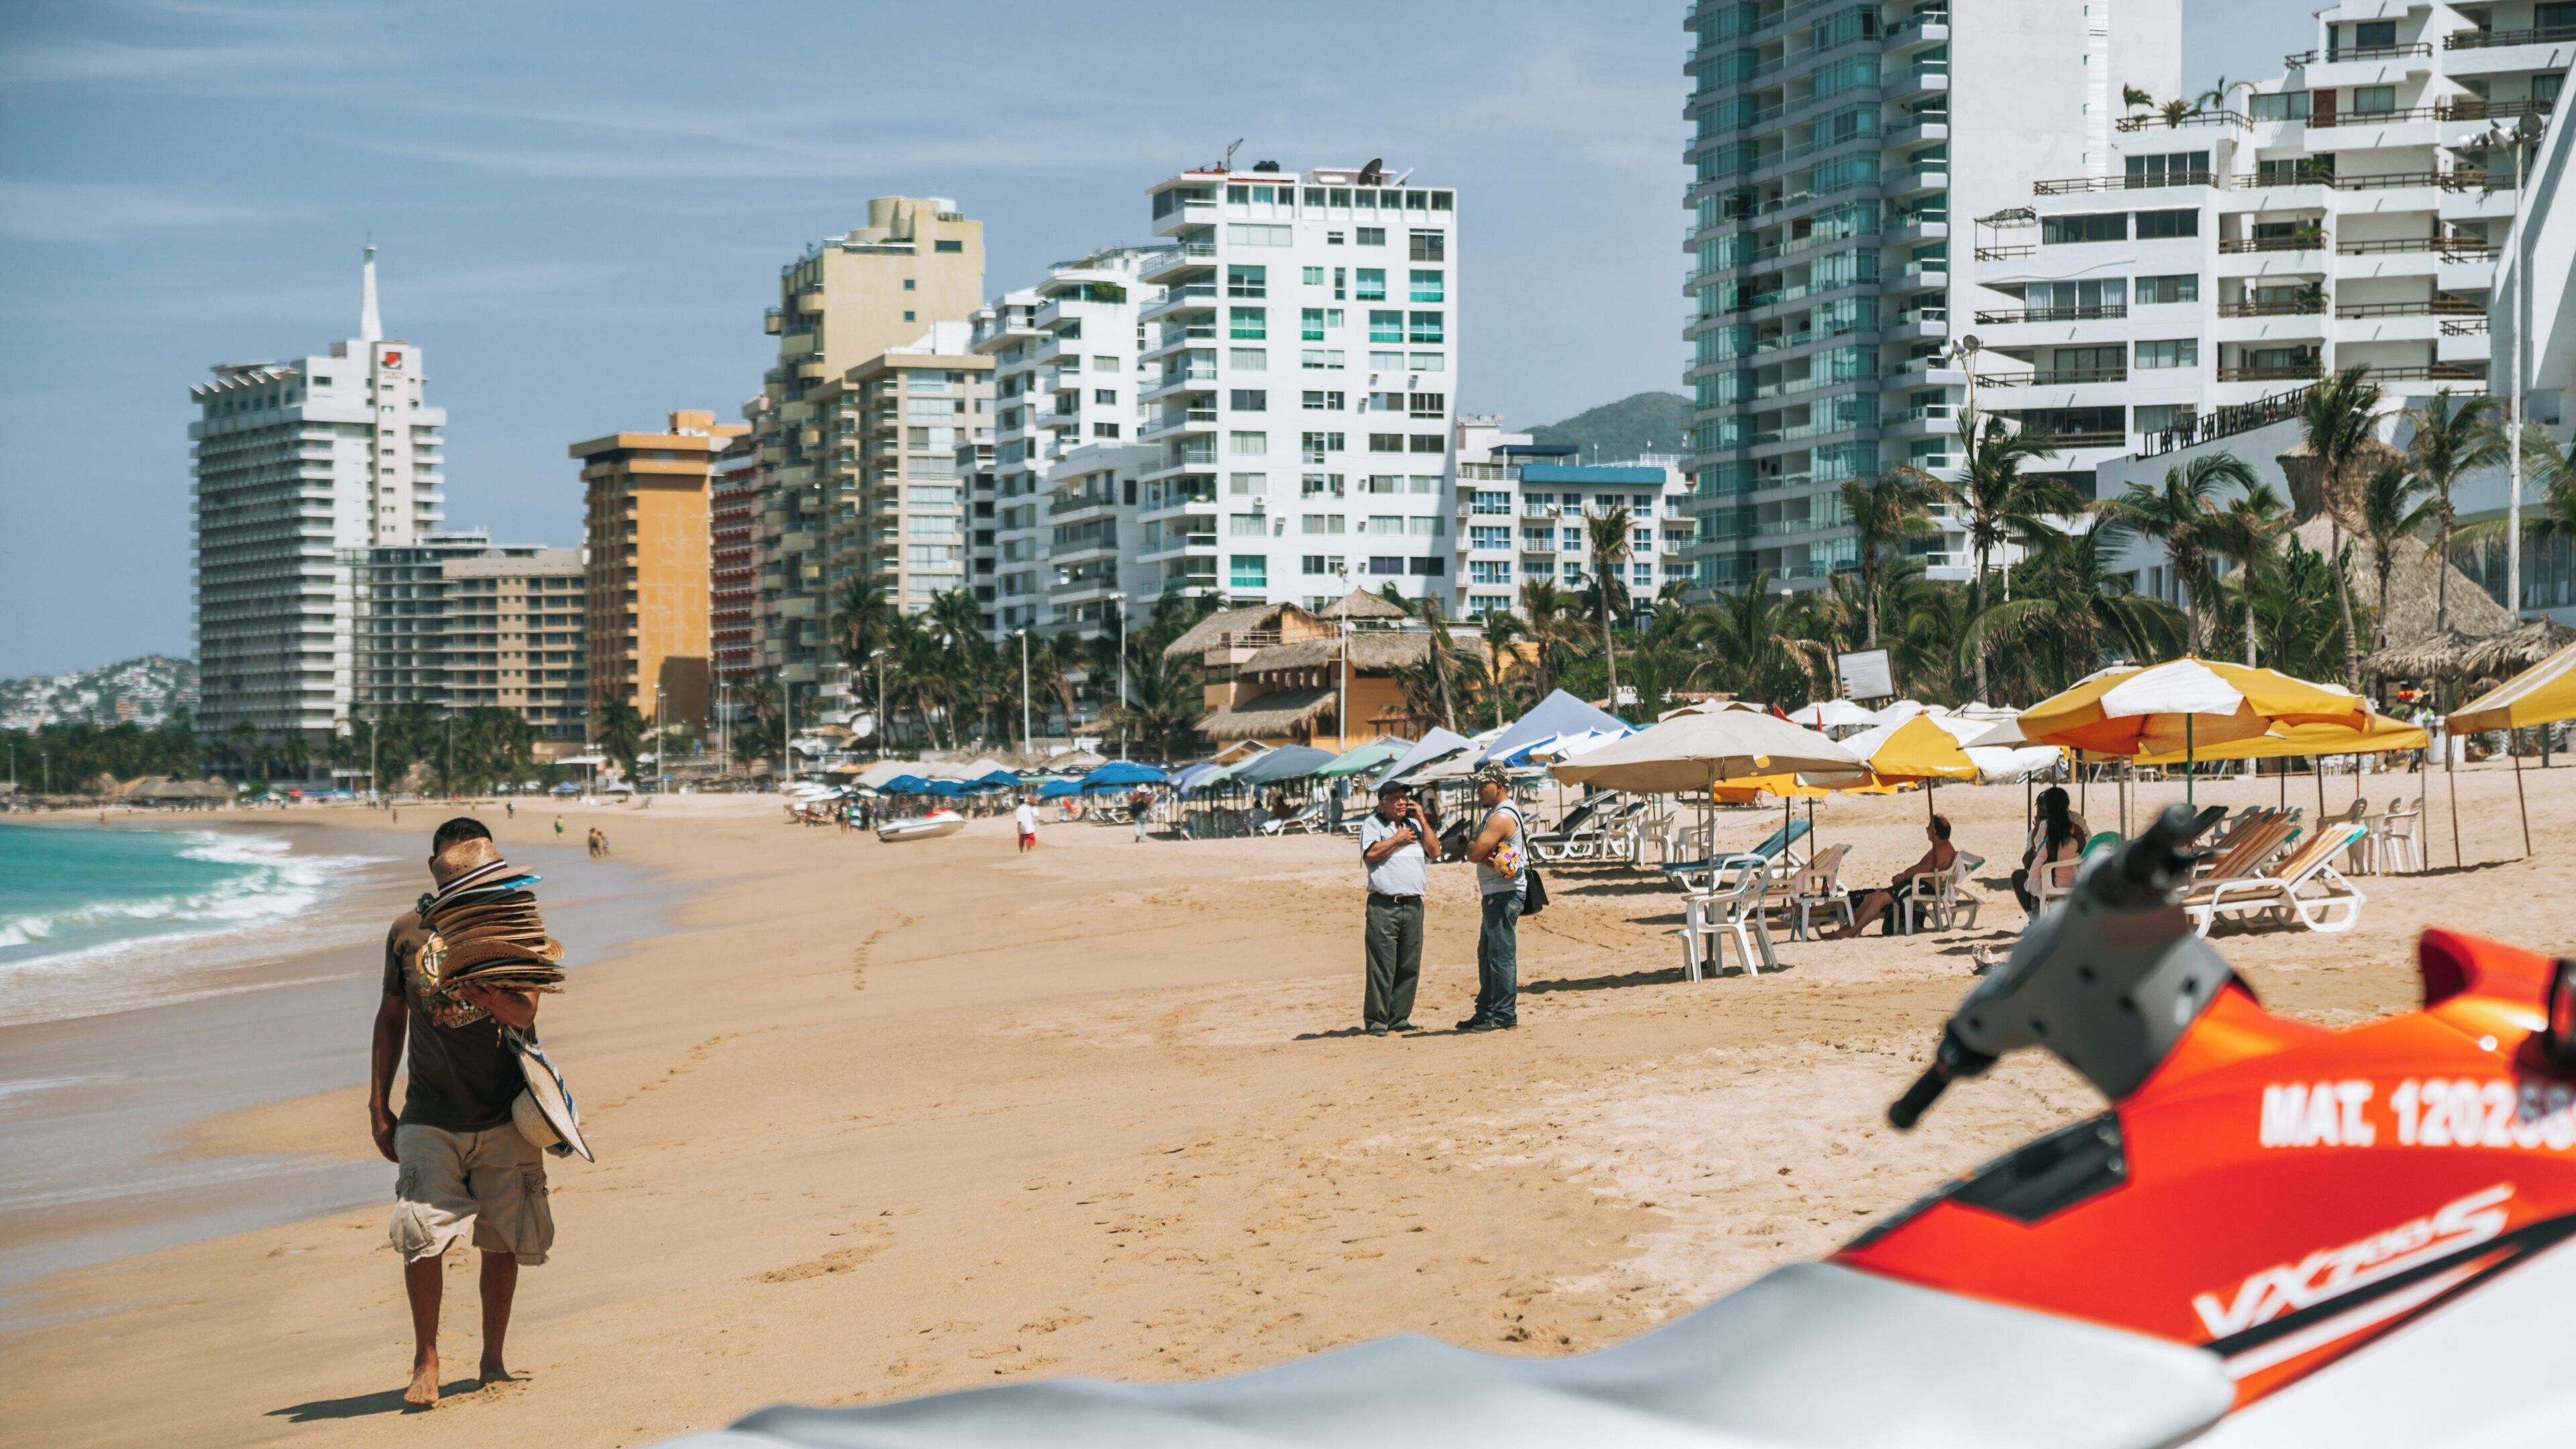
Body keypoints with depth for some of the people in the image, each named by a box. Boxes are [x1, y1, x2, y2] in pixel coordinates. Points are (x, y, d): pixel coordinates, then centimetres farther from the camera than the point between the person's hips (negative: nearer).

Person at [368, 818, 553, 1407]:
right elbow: (392, 1017, 13)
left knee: (501, 1239, 6)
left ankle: (492, 1360, 21)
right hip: (430, 1115, 0)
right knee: (421, 1232, -14)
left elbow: (524, 1013, -14)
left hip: (503, 1115, 0)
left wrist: (476, 988, -34)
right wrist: (377, 1105, 12)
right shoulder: (408, 930, 4)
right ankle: (426, 1360, -1)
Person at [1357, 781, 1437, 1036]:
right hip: (1383, 905, -5)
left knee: (1409, 967, 5)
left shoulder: (1415, 824, 19)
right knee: (1382, 966, -8)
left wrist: (1422, 820, 4)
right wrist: (1399, 839, -3)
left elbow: (1434, 852, 8)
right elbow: (1371, 854, -12)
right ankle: (1376, 1021, -5)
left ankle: (1399, 1018, 13)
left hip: (1413, 905, 5)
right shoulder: (1372, 824, 4)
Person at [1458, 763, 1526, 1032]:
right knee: (1487, 954, 14)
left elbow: (1474, 853, -20)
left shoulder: (1502, 817, -15)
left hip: (1504, 894, -11)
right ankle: (1486, 1012, 20)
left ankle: (1504, 1015, -6)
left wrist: (1472, 847, 2)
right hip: (1495, 894, 11)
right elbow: (1476, 853, 11)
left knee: (1501, 954, -8)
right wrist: (1486, 856, -11)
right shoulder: (1496, 813, 20)